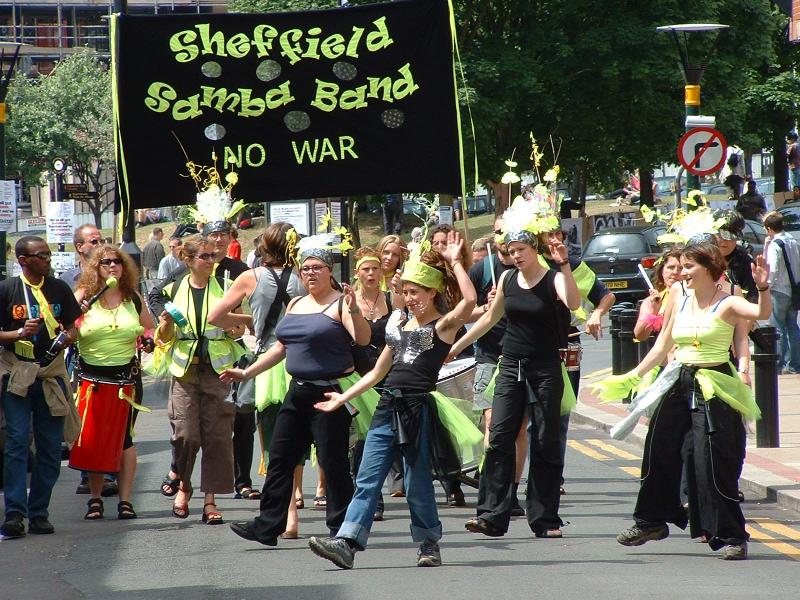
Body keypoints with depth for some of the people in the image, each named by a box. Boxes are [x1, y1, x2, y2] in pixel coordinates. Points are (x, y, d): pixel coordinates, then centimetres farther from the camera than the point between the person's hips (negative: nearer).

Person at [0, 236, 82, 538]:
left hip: (52, 373, 3)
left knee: (51, 446, 2)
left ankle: (39, 512, 10)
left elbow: (73, 329, 16)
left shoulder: (59, 289, 9)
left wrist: (66, 337, -7)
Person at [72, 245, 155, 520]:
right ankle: (94, 498, 10)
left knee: (124, 437, 1)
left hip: (126, 374, 1)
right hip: (92, 375, -1)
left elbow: (150, 329, 22)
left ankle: (125, 500, 3)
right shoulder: (83, 296, 1)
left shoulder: (133, 299, 9)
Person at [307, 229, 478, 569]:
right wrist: (344, 398, 25)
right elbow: (378, 372, 26)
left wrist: (454, 262, -16)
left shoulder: (443, 326, -1)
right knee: (367, 479, -3)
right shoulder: (399, 324, 19)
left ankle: (429, 545, 15)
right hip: (388, 408, 6)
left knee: (417, 483, 0)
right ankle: (346, 542, -10)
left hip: (418, 409, -6)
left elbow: (469, 301, -23)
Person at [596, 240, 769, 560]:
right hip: (678, 385, 6)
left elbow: (761, 312, -27)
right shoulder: (681, 303, 11)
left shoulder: (726, 304, -8)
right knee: (659, 451, 8)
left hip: (714, 388, -6)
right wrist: (631, 378, 15)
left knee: (714, 463, -8)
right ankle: (651, 520, 26)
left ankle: (730, 536, 0)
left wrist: (763, 288, -44)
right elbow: (661, 348, 18)